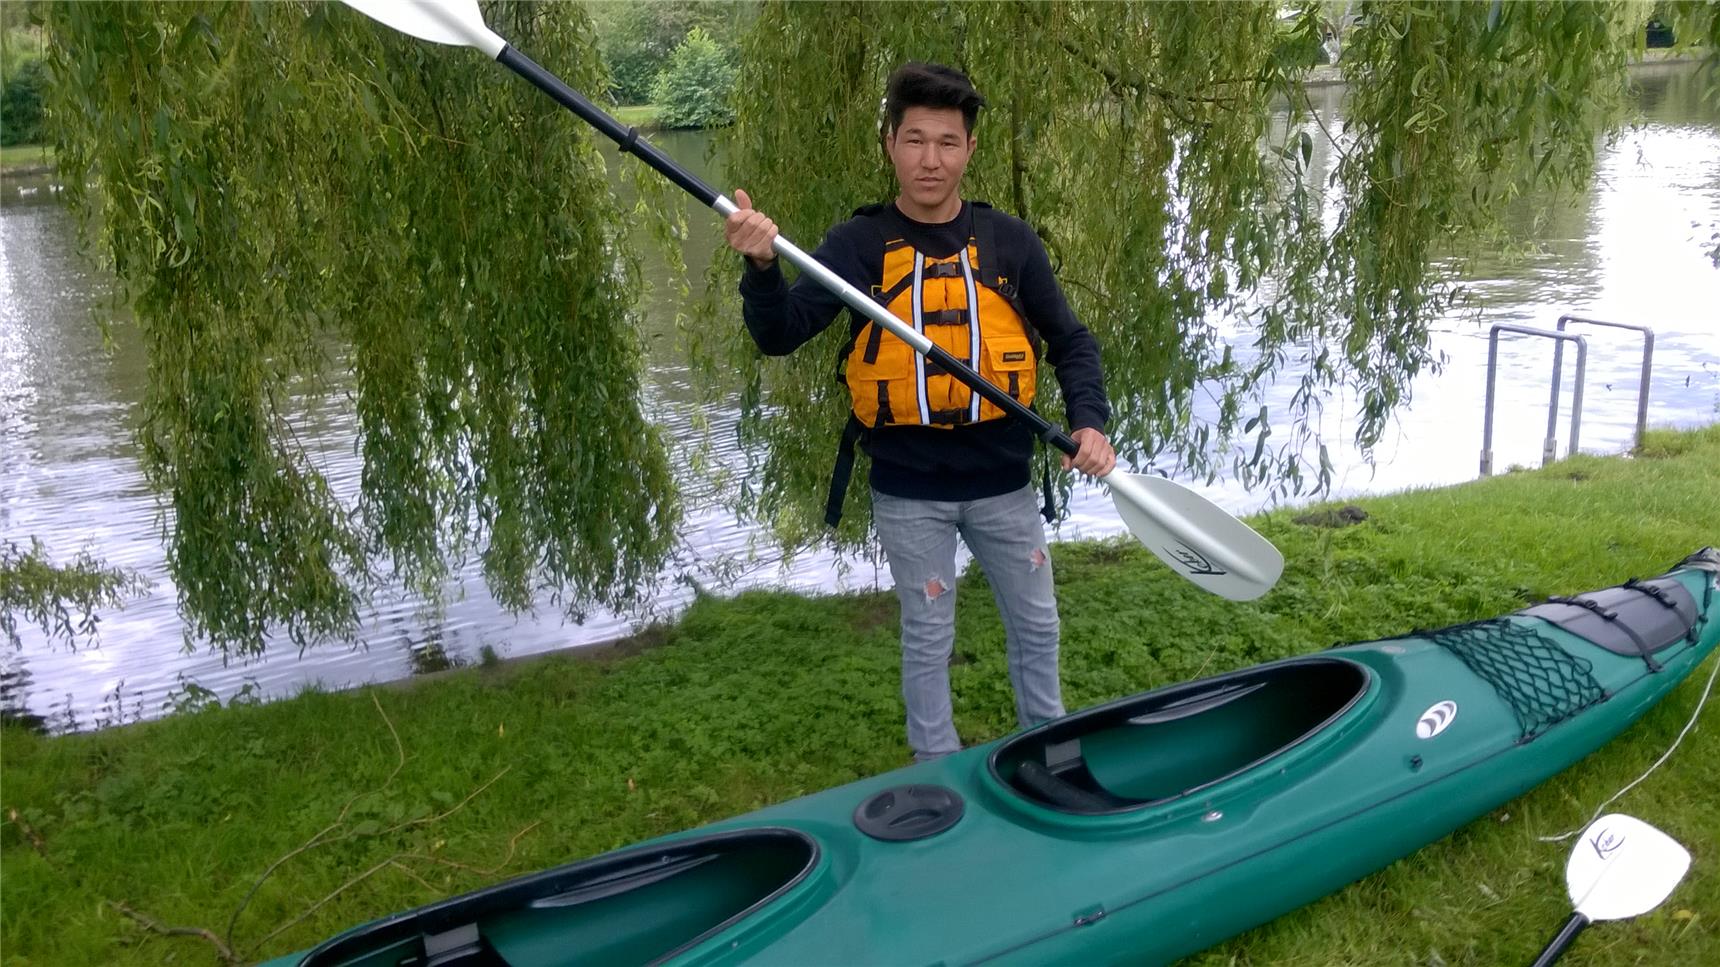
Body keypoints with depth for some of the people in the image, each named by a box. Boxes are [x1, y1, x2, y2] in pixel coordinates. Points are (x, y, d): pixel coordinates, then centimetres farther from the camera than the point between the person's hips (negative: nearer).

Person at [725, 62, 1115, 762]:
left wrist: (1088, 420, -11)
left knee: (1036, 625, 18)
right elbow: (780, 336, -16)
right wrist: (762, 265, -36)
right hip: (909, 490, -2)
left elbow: (1069, 341, 5)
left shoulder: (1008, 241, -2)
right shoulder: (861, 243, -7)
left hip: (1002, 481, 2)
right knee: (928, 639, 13)